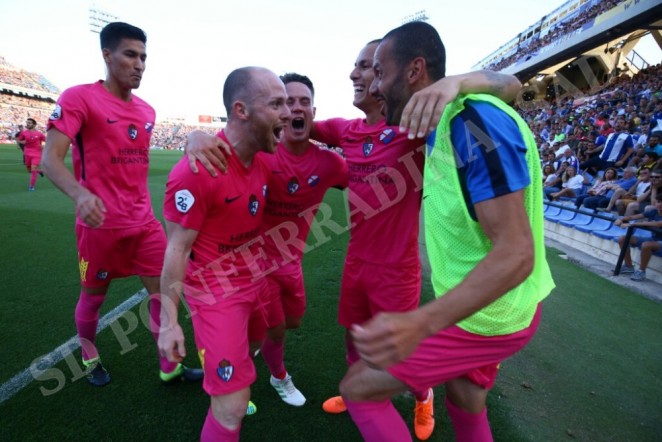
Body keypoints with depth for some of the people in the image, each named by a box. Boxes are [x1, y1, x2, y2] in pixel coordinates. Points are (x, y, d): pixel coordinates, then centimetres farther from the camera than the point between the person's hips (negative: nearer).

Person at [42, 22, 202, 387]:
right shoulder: (79, 98, -10)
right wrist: (80, 194, -35)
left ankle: (169, 368, 21)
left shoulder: (147, 111, 9)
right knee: (93, 297, 13)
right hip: (101, 224, -5)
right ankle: (90, 359, 42)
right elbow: (50, 158, -17)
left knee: (165, 290, 5)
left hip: (143, 222, 5)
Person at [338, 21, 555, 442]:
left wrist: (421, 323, -41)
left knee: (357, 389, 1)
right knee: (466, 406, 29)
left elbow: (516, 253, -31)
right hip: (479, 308, 9)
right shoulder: (444, 126, 4)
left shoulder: (475, 121, -25)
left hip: (484, 316, -9)